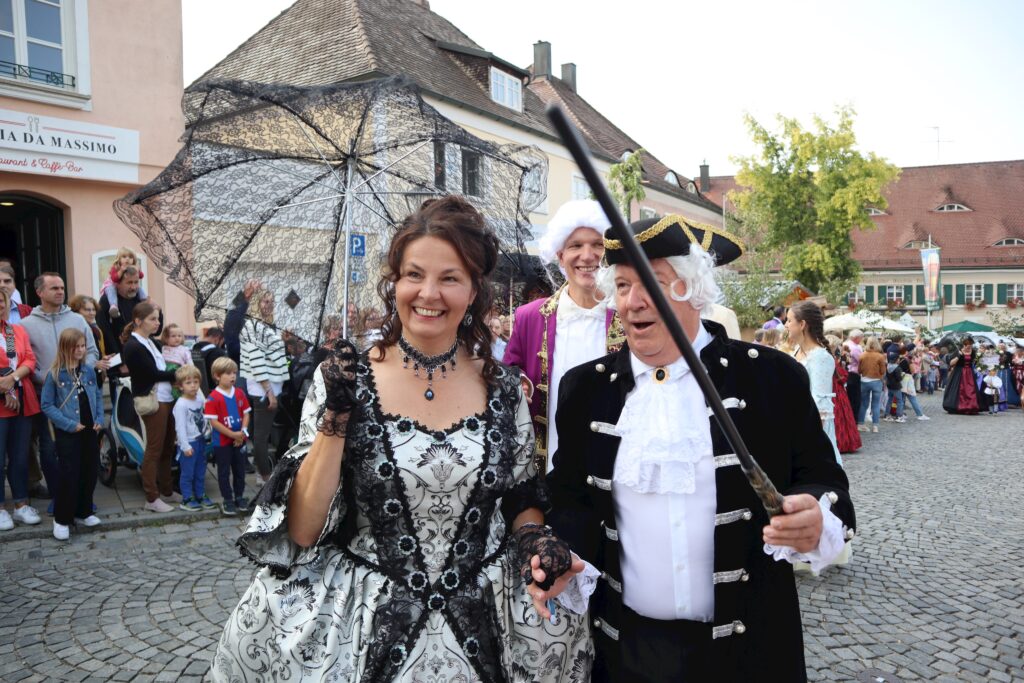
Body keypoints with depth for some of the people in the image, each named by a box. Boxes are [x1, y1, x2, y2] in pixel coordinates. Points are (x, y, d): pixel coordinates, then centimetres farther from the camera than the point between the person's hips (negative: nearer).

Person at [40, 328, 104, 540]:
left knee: (90, 472, 11)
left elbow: (98, 397, 12)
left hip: (90, 430, 5)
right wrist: (69, 424, -16)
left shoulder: (89, 371, 5)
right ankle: (61, 519, 8)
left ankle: (83, 513, 25)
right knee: (69, 475, -4)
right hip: (67, 433, -5)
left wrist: (99, 420, -1)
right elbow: (47, 405, -9)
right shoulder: (54, 374, -9)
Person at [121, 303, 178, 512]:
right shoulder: (133, 347, -12)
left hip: (166, 399, 8)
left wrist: (176, 374, -5)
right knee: (154, 450, -3)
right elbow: (154, 374, -16)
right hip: (152, 401, -8)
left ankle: (167, 490, 25)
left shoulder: (151, 342, 15)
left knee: (167, 448, 14)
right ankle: (151, 499, 5)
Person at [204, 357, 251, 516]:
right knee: (224, 471, 7)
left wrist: (243, 431, -9)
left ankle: (239, 496, 29)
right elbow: (213, 422, -16)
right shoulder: (213, 398, -14)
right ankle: (227, 500, 19)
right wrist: (232, 434, -16)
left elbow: (246, 414, 6)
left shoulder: (240, 393, 2)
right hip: (222, 441, -5)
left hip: (239, 440, 5)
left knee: (240, 469, 14)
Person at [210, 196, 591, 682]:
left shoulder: (502, 387, -4)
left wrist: (534, 541, -12)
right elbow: (301, 531, -11)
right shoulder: (345, 380, -8)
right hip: (363, 624, -1)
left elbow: (523, 498, 8)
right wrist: (335, 417, -20)